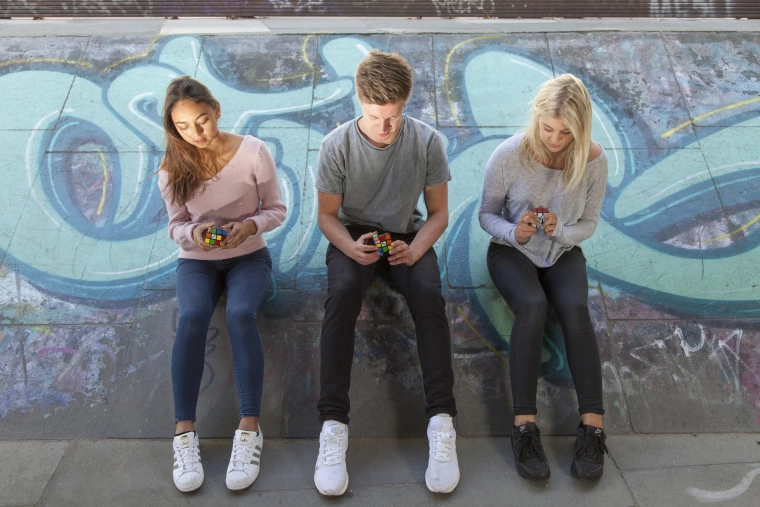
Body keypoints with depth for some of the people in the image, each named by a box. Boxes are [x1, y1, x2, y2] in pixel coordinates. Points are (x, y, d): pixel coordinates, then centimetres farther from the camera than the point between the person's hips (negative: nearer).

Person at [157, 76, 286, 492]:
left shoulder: (253, 152, -11)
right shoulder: (173, 168, -4)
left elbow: (276, 209, -3)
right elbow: (176, 226, 3)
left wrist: (250, 226, -23)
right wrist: (193, 233, -21)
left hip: (248, 255, -1)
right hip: (196, 259, 2)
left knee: (240, 313, -33)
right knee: (191, 316, -31)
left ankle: (249, 429, -28)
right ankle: (184, 432, -23)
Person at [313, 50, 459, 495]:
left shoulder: (428, 141, -11)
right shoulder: (337, 145, -13)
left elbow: (439, 212, -3)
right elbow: (328, 214, -4)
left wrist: (416, 248, -23)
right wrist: (351, 247, -25)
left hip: (407, 235, 1)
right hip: (353, 235, 0)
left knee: (429, 294, -32)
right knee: (342, 293, -33)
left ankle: (442, 420, -29)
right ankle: (334, 423, -31)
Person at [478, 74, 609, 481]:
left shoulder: (593, 160, -12)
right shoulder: (508, 155, -18)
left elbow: (588, 223, -1)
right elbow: (486, 215, -6)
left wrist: (560, 231, -24)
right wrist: (513, 233, -28)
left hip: (563, 253, 2)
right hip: (512, 251, -2)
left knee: (575, 309, -29)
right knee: (532, 306, -32)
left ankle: (593, 426, -26)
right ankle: (525, 426, -30)